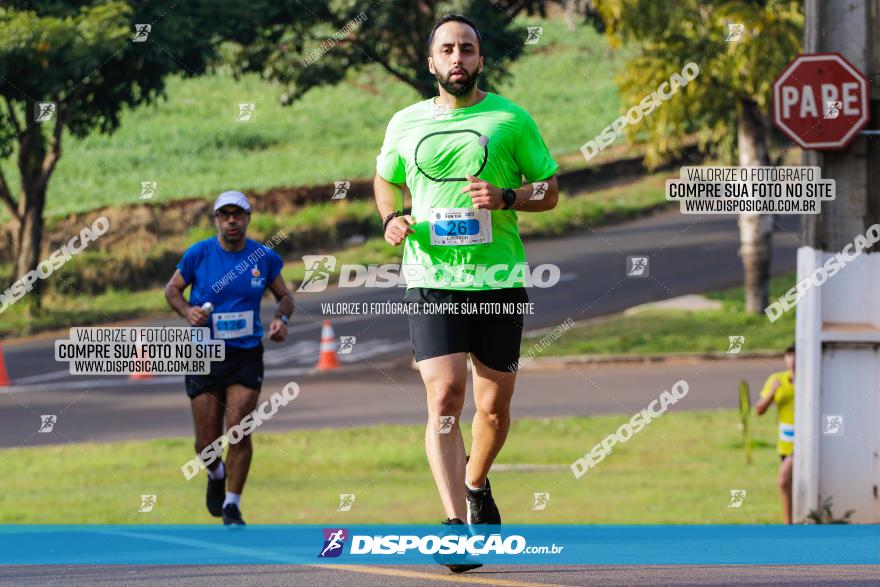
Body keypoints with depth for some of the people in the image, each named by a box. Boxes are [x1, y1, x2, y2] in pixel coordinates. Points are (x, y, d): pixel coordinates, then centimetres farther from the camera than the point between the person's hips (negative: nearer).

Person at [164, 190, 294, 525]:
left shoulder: (265, 258, -1)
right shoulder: (198, 254, -5)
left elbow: (285, 296, 13)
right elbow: (172, 289, 7)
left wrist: (281, 319, -8)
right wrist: (188, 311, -13)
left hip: (246, 355, 0)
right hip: (205, 356, 0)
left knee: (239, 432, -11)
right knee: (207, 443, 1)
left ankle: (232, 506, 4)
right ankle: (216, 474, 38)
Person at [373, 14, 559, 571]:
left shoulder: (510, 119, 2)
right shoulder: (406, 124, 8)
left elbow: (549, 190, 7)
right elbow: (386, 179, 25)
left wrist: (506, 198, -13)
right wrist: (393, 219, 4)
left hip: (499, 278, 0)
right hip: (432, 279, 0)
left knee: (494, 406, 9)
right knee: (445, 398, -16)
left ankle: (476, 484, 40)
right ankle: (456, 523, -21)